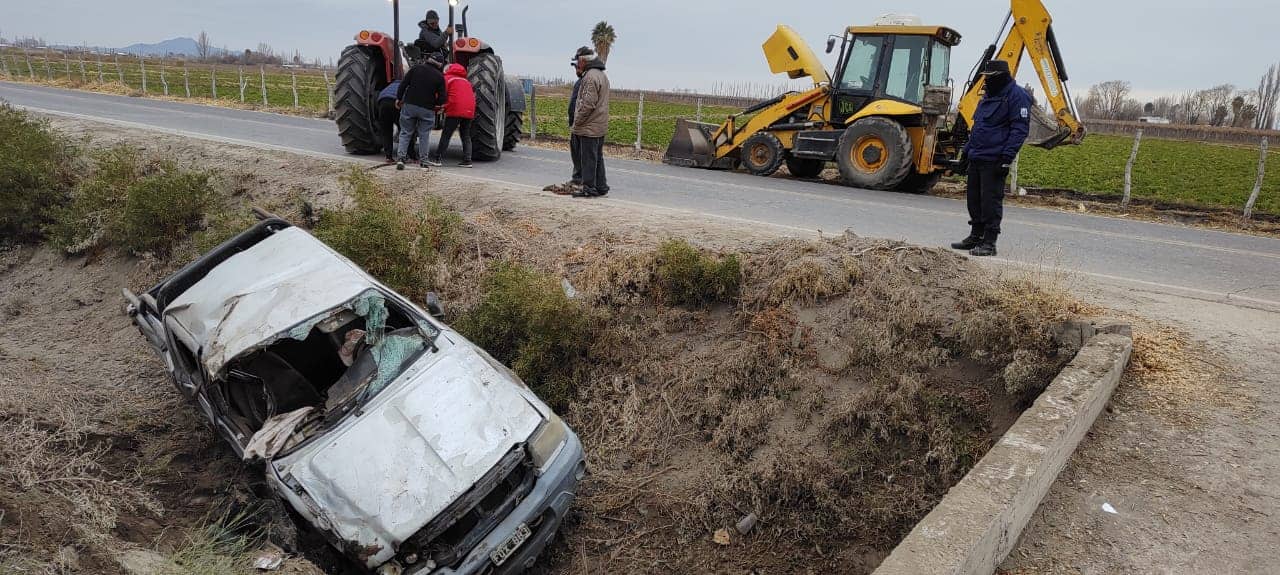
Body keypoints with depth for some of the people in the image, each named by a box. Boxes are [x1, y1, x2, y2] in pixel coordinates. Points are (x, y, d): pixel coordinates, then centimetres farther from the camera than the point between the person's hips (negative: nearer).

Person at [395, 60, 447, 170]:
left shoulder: (416, 69, 1)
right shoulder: (439, 77, -2)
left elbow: (403, 84, -1)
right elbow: (442, 98, -5)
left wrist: (398, 98, 8)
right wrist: (436, 104, 15)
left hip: (409, 105, 1)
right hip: (427, 109, -1)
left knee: (405, 132, 9)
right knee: (424, 134, 10)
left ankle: (401, 158, 1)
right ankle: (424, 160, 10)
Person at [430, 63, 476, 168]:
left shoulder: (447, 78, 9)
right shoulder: (466, 80, 27)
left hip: (456, 109, -5)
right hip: (469, 111, 5)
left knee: (446, 135, 0)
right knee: (466, 136, 13)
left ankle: (437, 158, 0)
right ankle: (467, 160, 7)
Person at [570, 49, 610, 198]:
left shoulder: (591, 76, -17)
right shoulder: (602, 75, 17)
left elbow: (588, 104, -22)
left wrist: (576, 124, -14)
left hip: (589, 127, -10)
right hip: (600, 126, 10)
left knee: (588, 159, -5)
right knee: (598, 157, 15)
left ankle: (589, 188, -1)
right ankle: (601, 186, 20)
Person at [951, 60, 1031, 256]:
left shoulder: (1017, 96, -7)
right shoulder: (988, 96, 20)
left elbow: (1020, 128, -14)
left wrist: (1007, 157, -20)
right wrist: (966, 151, 22)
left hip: (993, 161, -9)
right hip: (976, 158, 9)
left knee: (991, 201, -6)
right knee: (974, 199, 12)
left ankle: (989, 242, -1)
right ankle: (976, 236, 23)